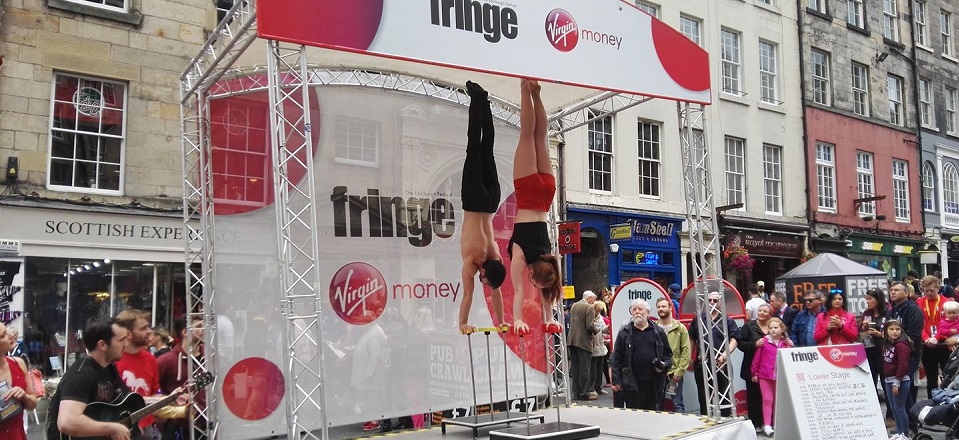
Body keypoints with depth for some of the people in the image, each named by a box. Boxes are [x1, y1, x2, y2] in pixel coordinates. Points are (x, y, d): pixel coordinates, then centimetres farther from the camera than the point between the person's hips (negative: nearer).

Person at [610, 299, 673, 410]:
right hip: (632, 384, -2)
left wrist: (665, 366, -4)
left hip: (654, 384, 2)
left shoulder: (658, 332, 10)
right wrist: (616, 380, -4)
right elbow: (617, 358, 2)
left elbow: (668, 354, 17)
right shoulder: (624, 333, 4)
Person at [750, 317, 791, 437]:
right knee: (767, 399, 2)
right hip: (765, 375, -2)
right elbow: (757, 358, -3)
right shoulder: (764, 341, -7)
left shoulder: (786, 343, 1)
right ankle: (767, 424, 7)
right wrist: (754, 373, -1)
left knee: (778, 400, 12)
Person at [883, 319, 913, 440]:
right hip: (889, 380, 9)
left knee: (899, 408, -3)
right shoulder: (888, 344, 10)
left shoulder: (902, 345, -16)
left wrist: (896, 383, -21)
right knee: (893, 408, 13)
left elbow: (903, 366, -21)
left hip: (900, 381, -9)